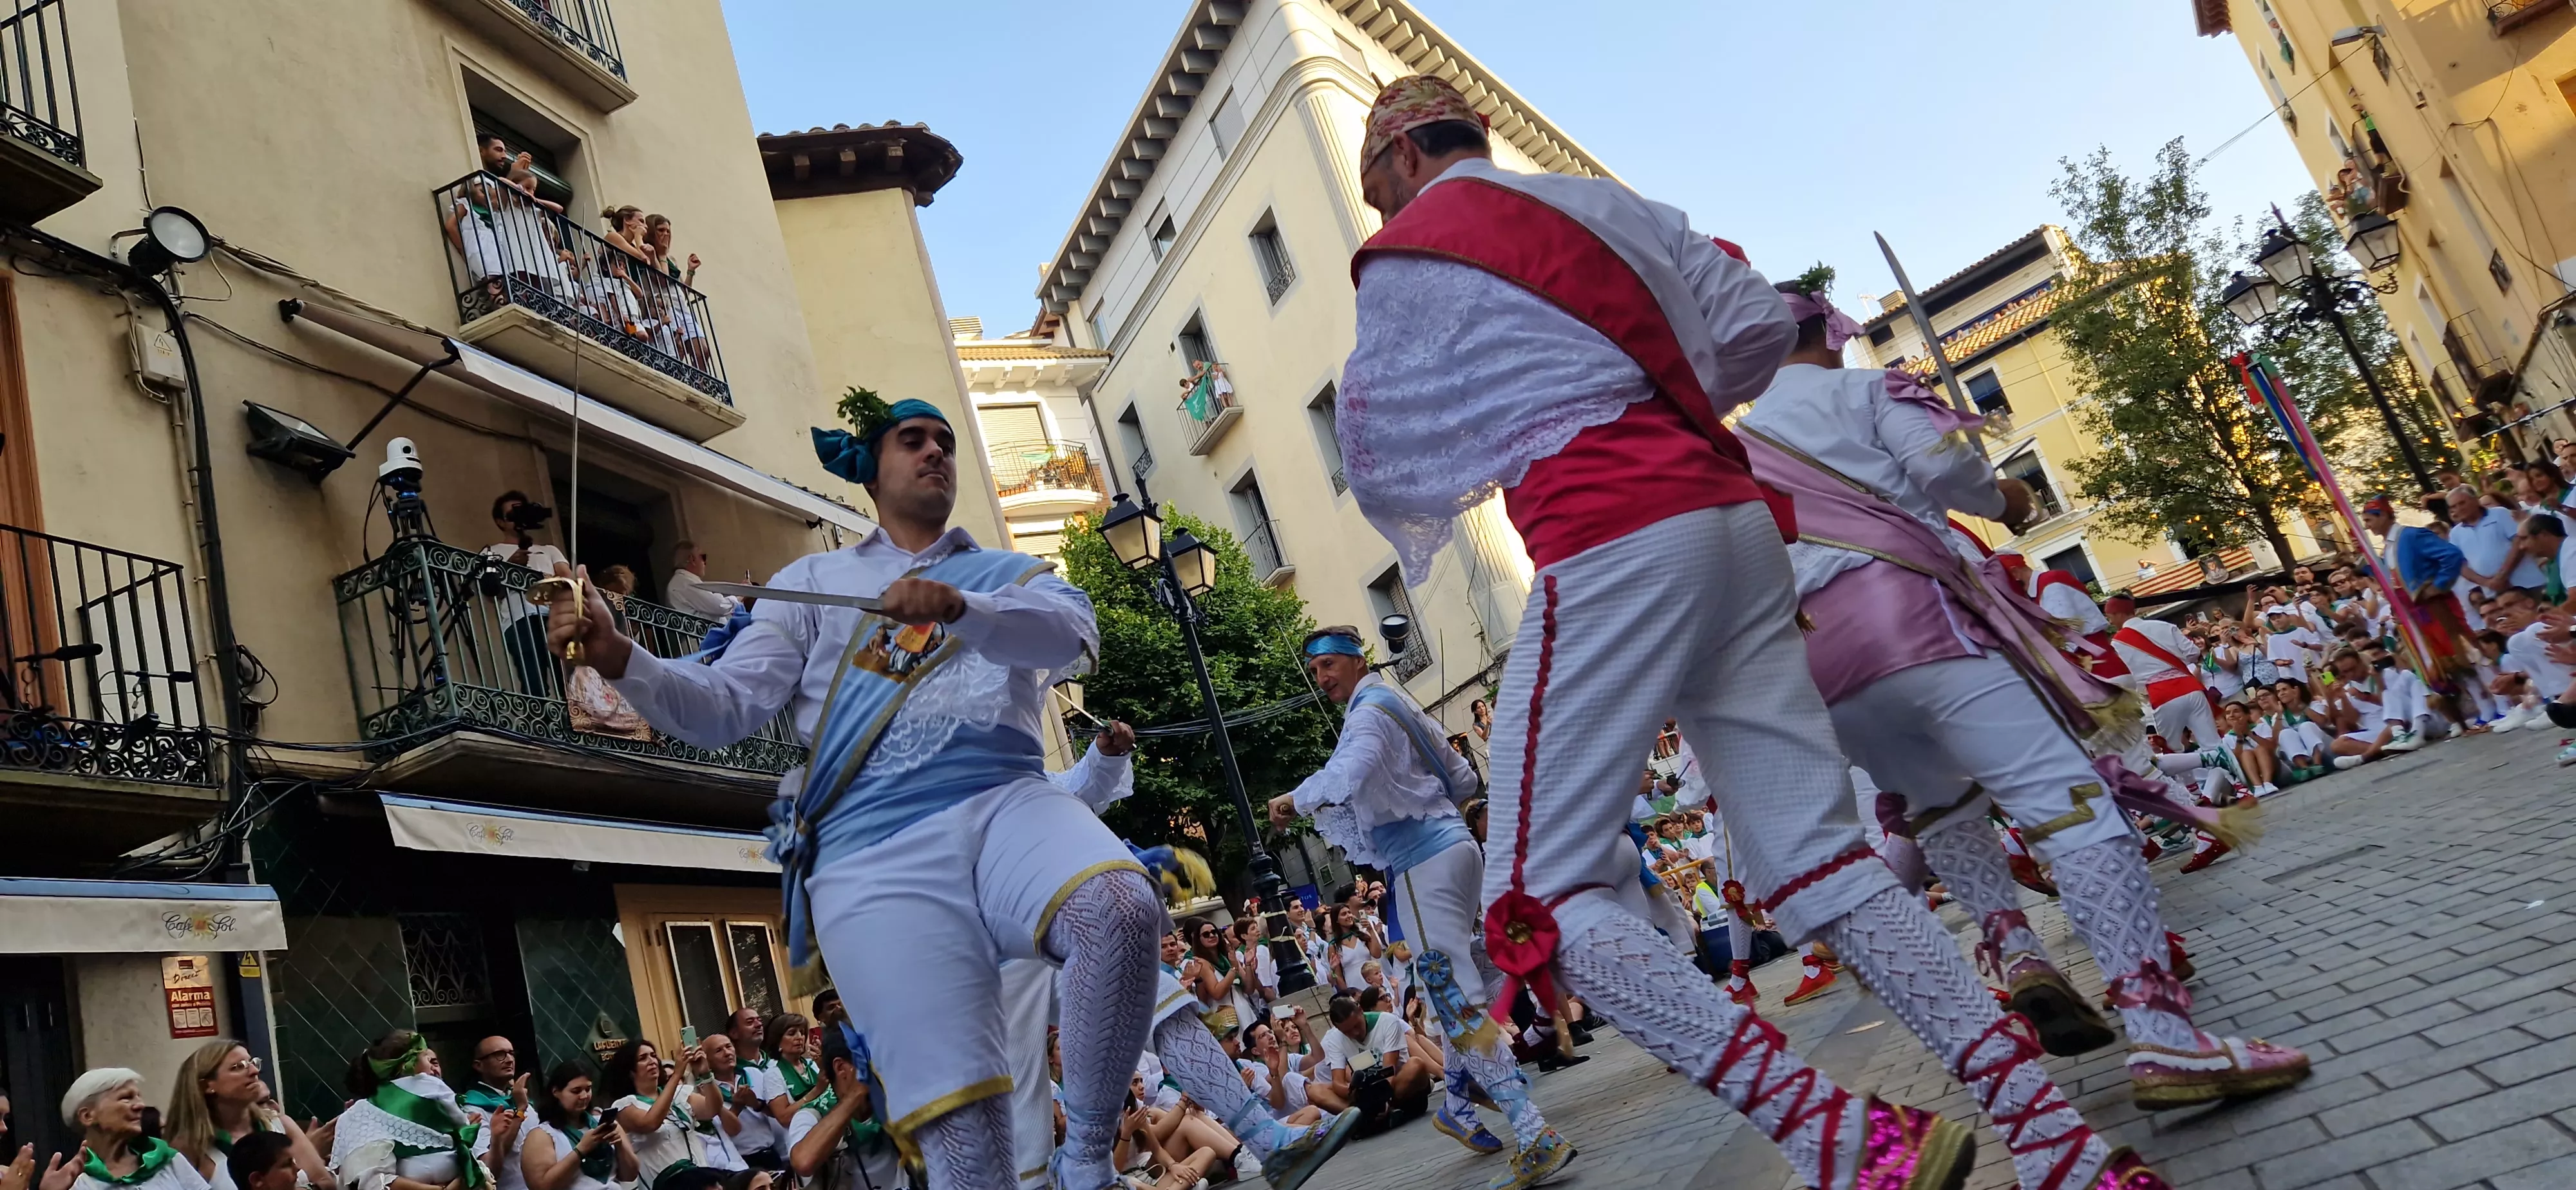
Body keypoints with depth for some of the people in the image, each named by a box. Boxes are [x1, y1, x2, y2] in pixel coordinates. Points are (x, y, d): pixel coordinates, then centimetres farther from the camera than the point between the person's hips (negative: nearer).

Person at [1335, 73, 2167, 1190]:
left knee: (1539, 899, -6)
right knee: (1820, 859, 8)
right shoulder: (1612, 202, 23)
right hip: (1731, 511, 7)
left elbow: (1382, 455, 9)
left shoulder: (1406, 255, 7)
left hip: (1611, 539, -7)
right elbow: (1762, 324, 20)